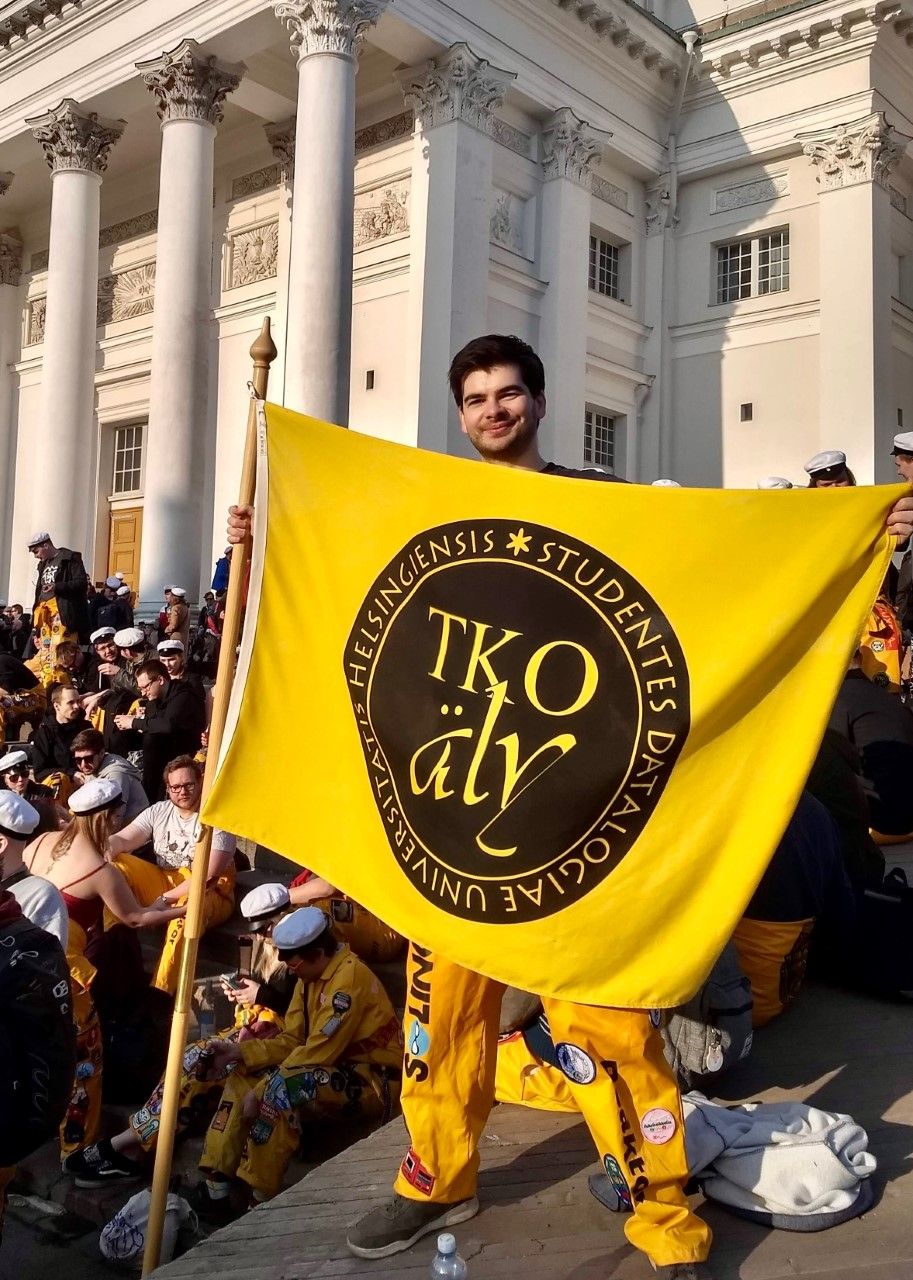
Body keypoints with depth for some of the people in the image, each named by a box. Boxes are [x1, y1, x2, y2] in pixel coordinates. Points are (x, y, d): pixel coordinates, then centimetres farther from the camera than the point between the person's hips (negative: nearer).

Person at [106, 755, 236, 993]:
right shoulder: (159, 811, 5)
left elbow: (208, 875, -20)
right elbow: (122, 840, -4)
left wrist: (167, 898, -24)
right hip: (163, 881, 6)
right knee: (113, 865, -10)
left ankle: (159, 993, -39)